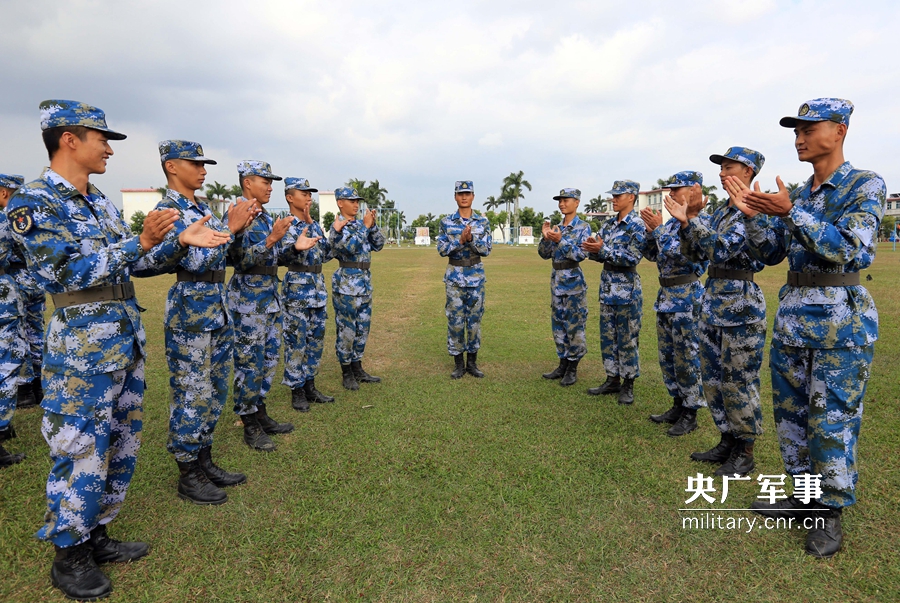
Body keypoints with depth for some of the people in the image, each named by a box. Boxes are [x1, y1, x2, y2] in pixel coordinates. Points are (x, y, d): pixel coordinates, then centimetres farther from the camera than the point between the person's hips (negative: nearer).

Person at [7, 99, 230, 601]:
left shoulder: (102, 203, 13)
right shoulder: (33, 203, -10)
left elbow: (135, 264, 13)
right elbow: (69, 272, -18)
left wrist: (181, 242, 1)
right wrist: (141, 242, -26)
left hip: (129, 338, 8)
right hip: (83, 345, -8)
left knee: (122, 445, 15)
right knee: (82, 451, 3)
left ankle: (96, 536, 32)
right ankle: (68, 556, 23)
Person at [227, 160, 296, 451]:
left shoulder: (266, 216, 13)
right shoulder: (237, 215, -13)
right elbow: (241, 259, -21)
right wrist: (272, 238, -25)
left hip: (270, 296, 9)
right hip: (248, 298, -9)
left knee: (268, 359, 14)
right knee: (249, 362, 0)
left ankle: (261, 415, 27)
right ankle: (250, 427, 12)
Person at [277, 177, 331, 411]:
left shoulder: (314, 225, 13)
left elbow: (325, 256, 14)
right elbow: (281, 256, -27)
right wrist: (296, 247, -47)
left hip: (318, 286, 8)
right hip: (297, 288, -7)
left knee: (316, 340, 12)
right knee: (296, 342, 0)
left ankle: (310, 386, 23)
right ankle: (297, 391, 12)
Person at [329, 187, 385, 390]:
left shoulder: (360, 224, 12)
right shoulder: (337, 226, -9)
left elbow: (378, 245, 8)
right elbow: (350, 247, -24)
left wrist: (372, 225, -5)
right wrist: (365, 226, -16)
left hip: (365, 282, 8)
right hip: (346, 283, -8)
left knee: (363, 328, 12)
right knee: (346, 329, 0)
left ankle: (357, 369, 23)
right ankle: (346, 373, 11)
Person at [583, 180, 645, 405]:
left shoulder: (637, 225, -10)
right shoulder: (608, 224, 11)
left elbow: (632, 258, -18)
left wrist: (603, 250, -24)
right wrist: (592, 249, -11)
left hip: (627, 288, -7)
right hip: (607, 285, 7)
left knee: (627, 338, 2)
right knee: (607, 335, 11)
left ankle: (628, 385, 13)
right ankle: (613, 380, 22)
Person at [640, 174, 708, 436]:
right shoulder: (671, 222, 12)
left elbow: (679, 254, -23)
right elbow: (651, 254, 13)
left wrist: (658, 228, -16)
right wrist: (651, 230, -1)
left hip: (687, 298, -8)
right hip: (665, 295, 9)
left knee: (686, 358, 0)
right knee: (667, 356, 14)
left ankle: (690, 414, 12)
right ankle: (678, 405, 27)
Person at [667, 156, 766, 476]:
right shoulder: (720, 211, 14)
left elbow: (722, 250, -23)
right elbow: (695, 253, 12)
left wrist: (692, 217, -23)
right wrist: (685, 223, -2)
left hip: (741, 305, -8)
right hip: (712, 302, 8)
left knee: (739, 381, 1)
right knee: (714, 377, 13)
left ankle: (745, 452, 16)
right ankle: (727, 442, 27)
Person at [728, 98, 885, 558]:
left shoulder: (866, 186, -4)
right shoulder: (798, 195, 14)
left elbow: (848, 248, -18)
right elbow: (770, 253, 11)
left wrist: (791, 213, -22)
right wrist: (753, 215, -4)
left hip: (841, 320, -7)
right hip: (791, 316, 7)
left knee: (832, 420, -1)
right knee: (790, 413, 12)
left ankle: (830, 514, 15)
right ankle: (805, 496, 28)